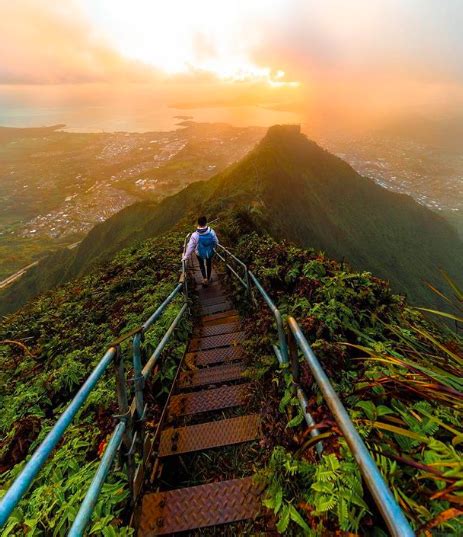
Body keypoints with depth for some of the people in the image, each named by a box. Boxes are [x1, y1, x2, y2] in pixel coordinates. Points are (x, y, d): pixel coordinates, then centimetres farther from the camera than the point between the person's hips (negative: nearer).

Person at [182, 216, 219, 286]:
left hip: (200, 253, -1)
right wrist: (214, 248, 13)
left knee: (201, 265, 28)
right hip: (210, 252, 1)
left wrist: (185, 257, -9)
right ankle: (208, 279, 42)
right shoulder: (211, 232, -26)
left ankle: (204, 278, 20)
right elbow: (216, 242, -9)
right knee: (209, 264, 26)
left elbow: (190, 247, -22)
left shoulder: (195, 235, -31)